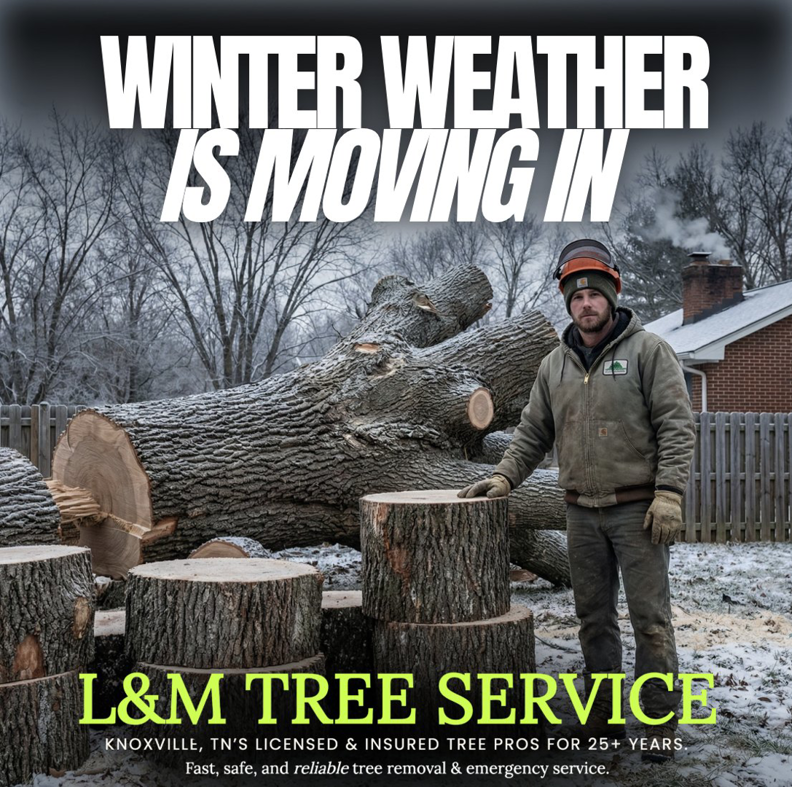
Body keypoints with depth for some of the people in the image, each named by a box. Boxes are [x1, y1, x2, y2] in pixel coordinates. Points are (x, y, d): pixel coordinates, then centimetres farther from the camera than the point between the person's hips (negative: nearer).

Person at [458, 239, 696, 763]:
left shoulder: (647, 350, -4)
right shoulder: (555, 366, 12)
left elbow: (677, 425, -9)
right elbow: (534, 433, 17)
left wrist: (668, 493, -17)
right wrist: (504, 477, 3)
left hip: (637, 509, -5)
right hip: (583, 513, 5)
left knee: (650, 617, -1)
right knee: (594, 617, 11)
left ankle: (661, 722, 9)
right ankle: (603, 717, 22)